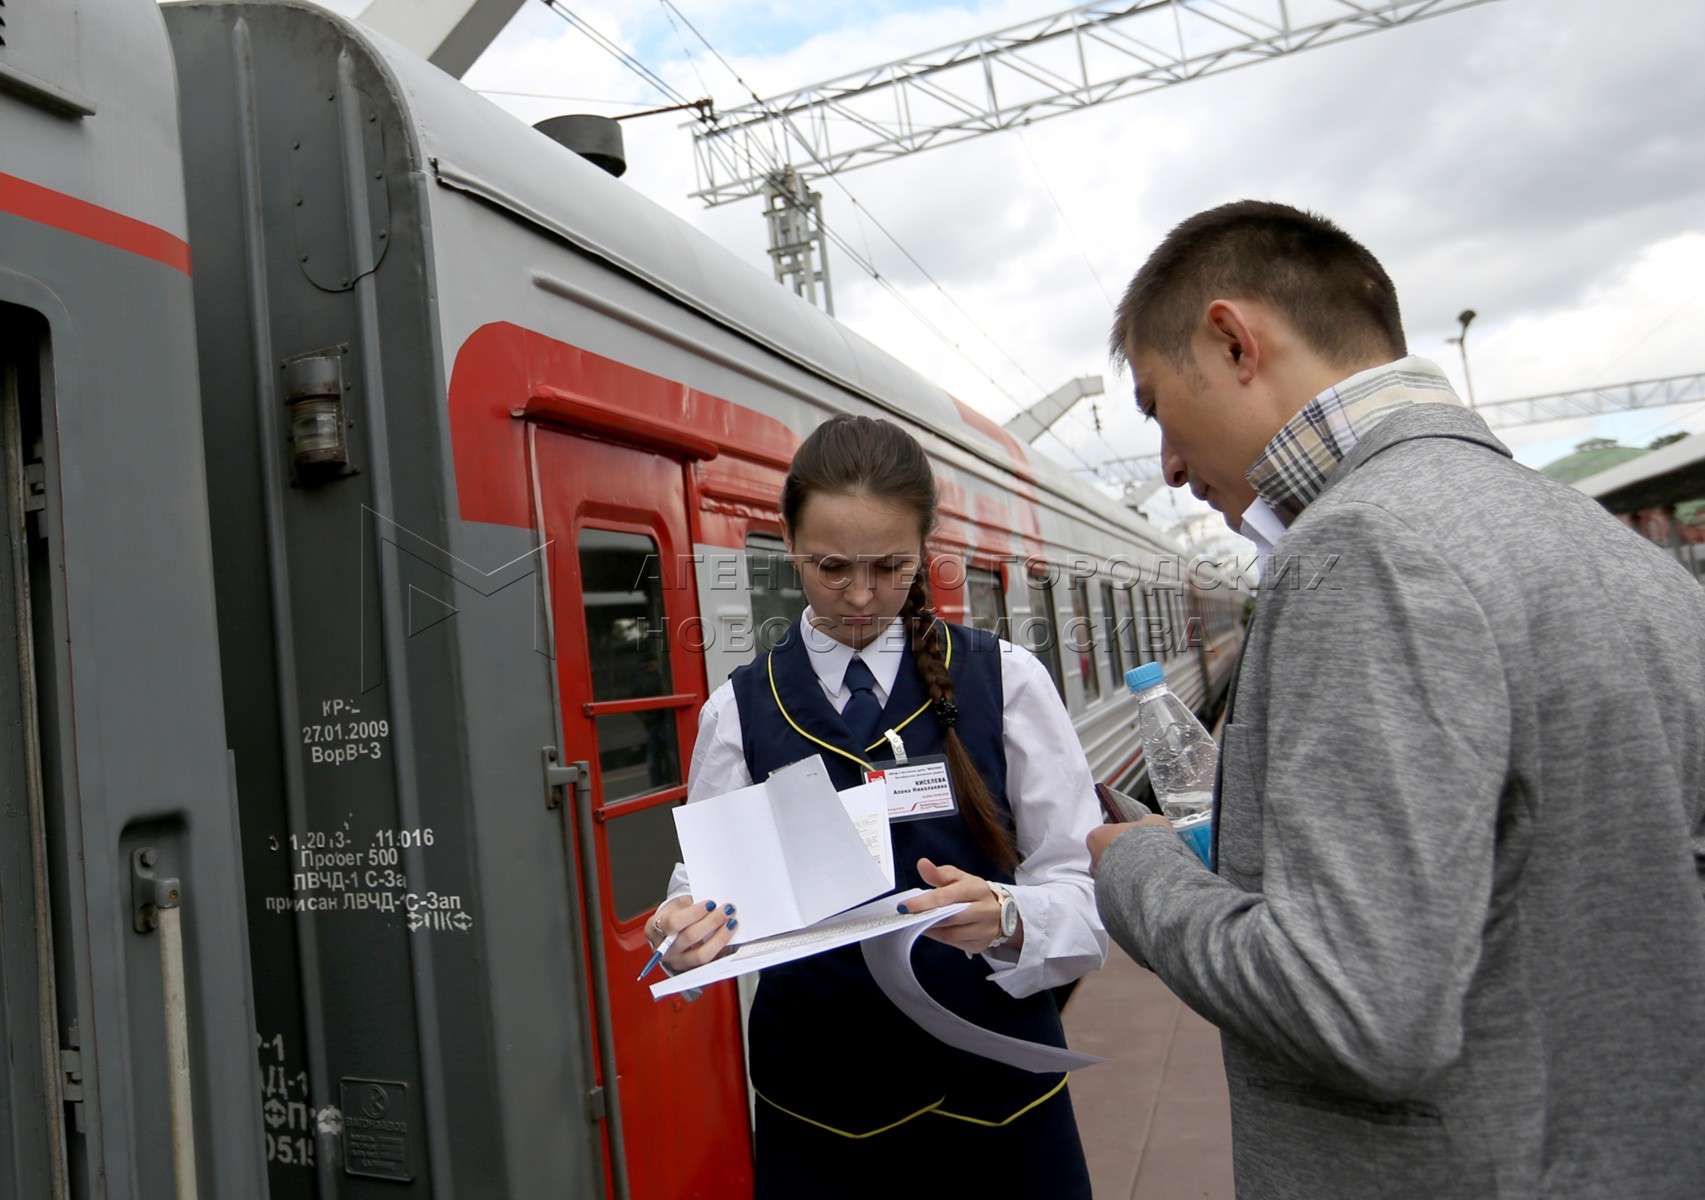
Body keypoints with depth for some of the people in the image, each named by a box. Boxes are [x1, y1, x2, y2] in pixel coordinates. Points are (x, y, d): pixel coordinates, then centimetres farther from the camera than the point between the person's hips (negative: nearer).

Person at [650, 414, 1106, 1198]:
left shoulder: (1007, 681, -5)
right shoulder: (739, 710, -2)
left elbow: (1084, 887, -7)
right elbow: (706, 886, 0)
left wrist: (1007, 920, -28)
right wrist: (692, 934, -22)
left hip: (996, 1086, 0)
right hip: (818, 1108, 1)